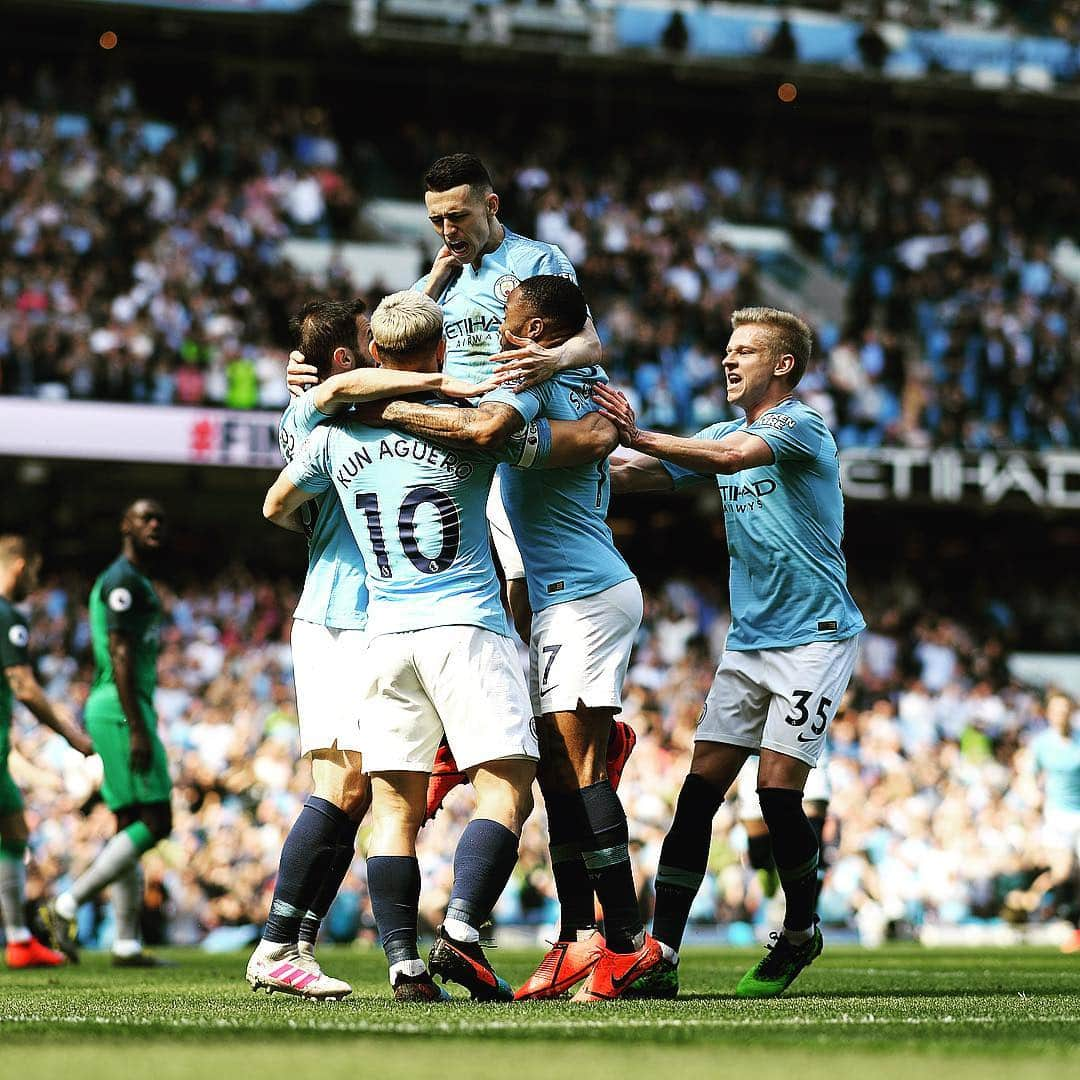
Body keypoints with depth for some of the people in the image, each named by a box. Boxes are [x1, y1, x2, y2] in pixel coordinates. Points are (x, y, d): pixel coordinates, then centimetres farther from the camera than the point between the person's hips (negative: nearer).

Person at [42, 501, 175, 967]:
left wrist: (141, 727, 22)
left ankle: (127, 944, 6)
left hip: (124, 713, 10)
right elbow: (120, 655, -18)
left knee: (131, 827, 8)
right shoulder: (122, 580, -9)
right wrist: (138, 729, -23)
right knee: (154, 822, -13)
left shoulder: (137, 583, 22)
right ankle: (66, 907, -15)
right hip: (122, 711, -10)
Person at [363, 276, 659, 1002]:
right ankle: (579, 942, 7)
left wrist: (390, 410, -21)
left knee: (580, 767, -12)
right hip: (578, 595, 9)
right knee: (558, 771, 8)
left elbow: (484, 428, -30)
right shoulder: (591, 381, 16)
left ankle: (626, 938, -15)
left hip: (582, 598, -9)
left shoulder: (537, 375, -10)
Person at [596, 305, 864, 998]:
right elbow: (636, 475, 11)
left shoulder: (801, 426, -9)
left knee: (778, 790, -12)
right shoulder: (726, 434, 16)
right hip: (748, 641, 7)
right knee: (700, 788, -3)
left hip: (814, 637, -7)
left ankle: (802, 933, 11)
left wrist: (642, 437, -34)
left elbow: (730, 457, -28)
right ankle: (661, 957, -6)